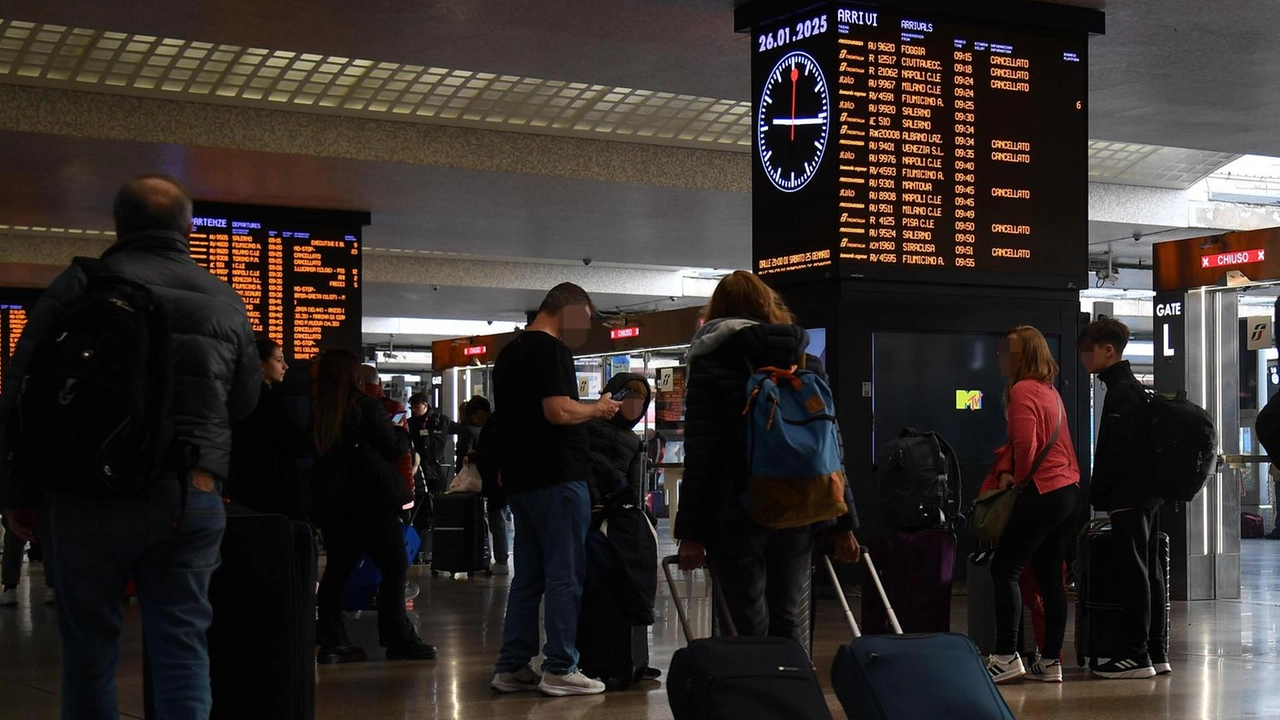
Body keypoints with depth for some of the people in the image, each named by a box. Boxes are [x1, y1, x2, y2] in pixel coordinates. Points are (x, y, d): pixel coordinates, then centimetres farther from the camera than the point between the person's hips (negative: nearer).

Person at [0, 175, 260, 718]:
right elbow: (244, 403, 17)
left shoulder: (82, 285, -1)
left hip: (97, 493, -2)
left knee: (89, 647, 8)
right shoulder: (226, 300, 10)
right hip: (193, 497, 3)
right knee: (182, 646, 5)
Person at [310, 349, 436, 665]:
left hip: (331, 502, 5)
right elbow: (394, 449, -8)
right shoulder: (366, 407, -10)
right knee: (394, 568, 3)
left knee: (338, 569, 10)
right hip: (369, 500, -5)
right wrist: (401, 431, 11)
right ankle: (398, 640, 2)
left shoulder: (315, 411, 1)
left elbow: (311, 455, 9)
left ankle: (330, 641, 8)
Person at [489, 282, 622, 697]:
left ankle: (512, 668, 13)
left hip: (519, 478, 9)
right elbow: (558, 411, -22)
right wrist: (597, 409, -5)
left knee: (527, 576, 12)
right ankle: (559, 670, -2)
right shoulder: (550, 350, -12)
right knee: (565, 574, -4)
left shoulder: (508, 353, 17)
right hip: (556, 475, -9)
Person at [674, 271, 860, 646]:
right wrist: (843, 524, 11)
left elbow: (700, 456, -7)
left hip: (737, 513, -4)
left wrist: (690, 531, -7)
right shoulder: (808, 361, 12)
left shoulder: (711, 362, -1)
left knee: (752, 629, 1)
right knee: (789, 623, 13)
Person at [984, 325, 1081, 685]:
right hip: (1069, 490, 9)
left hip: (1042, 493, -9)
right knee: (1050, 577, 10)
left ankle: (1006, 656, -8)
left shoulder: (1023, 390, -10)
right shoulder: (1050, 390, 18)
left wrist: (1018, 477, -3)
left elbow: (1026, 444, -19)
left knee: (1005, 569, -4)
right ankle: (1051, 661, 11)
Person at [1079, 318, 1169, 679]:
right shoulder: (1135, 388, 18)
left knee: (1132, 572, -7)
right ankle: (1156, 652, 16)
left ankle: (1136, 655, -4)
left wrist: (1096, 495, -12)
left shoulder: (1121, 392, -14)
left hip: (1128, 498, -10)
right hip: (1148, 494, 10)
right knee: (1149, 571, 11)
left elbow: (1116, 452, -20)